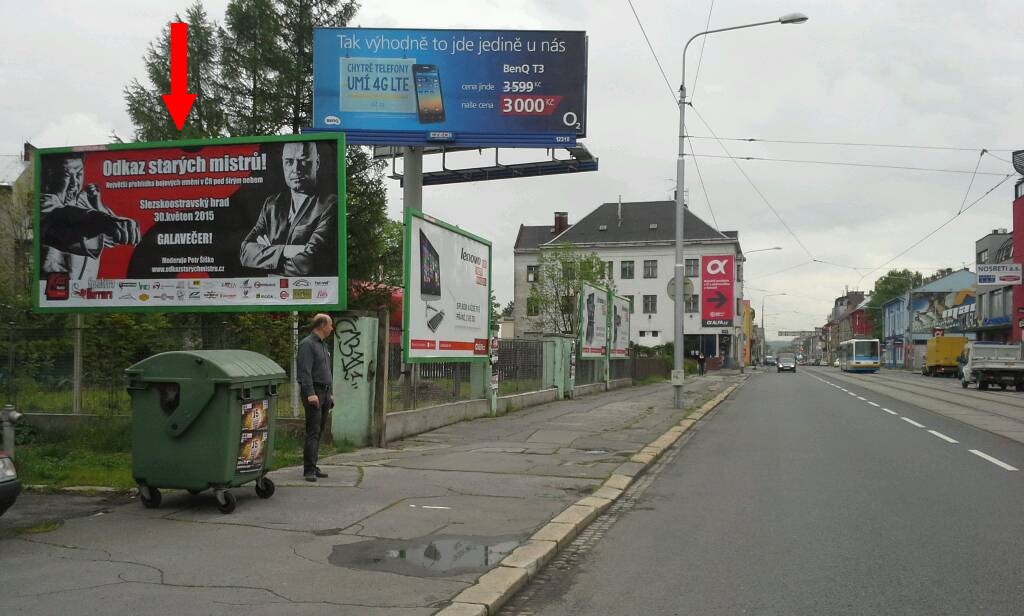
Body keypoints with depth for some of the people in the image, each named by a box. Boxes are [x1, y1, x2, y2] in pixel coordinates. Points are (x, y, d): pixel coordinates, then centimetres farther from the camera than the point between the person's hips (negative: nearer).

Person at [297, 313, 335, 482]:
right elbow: (304, 371, -17)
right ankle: (309, 470, -11)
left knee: (320, 432, 9)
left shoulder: (323, 345, 21)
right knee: (313, 432, -11)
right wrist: (310, 393, -24)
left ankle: (313, 466, 14)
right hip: (313, 392, -9)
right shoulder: (307, 344, -9)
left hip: (324, 392, 9)